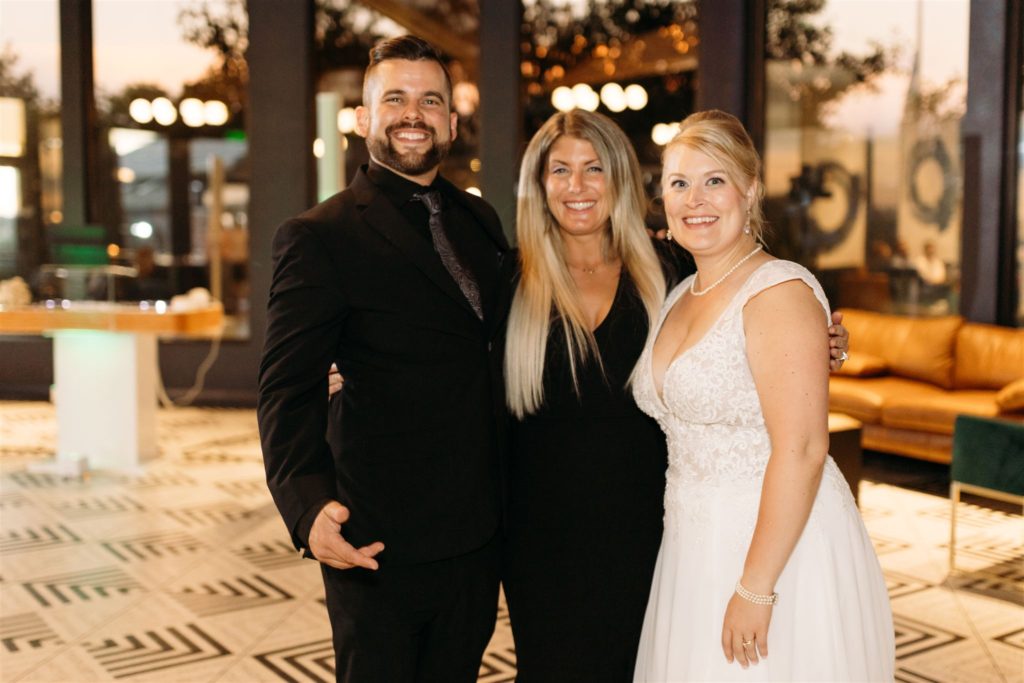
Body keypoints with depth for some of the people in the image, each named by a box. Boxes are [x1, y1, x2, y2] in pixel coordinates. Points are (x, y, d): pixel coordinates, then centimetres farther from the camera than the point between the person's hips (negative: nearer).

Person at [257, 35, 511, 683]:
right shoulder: (320, 236, -10)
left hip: (477, 537, 6)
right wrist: (309, 506, -30)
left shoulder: (479, 219, 10)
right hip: (380, 544, -6)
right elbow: (288, 390, -16)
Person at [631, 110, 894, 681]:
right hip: (695, 548, 8)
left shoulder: (780, 291, -17)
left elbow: (801, 450, -22)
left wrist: (755, 589, -23)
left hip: (778, 548, -8)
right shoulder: (680, 297, 10)